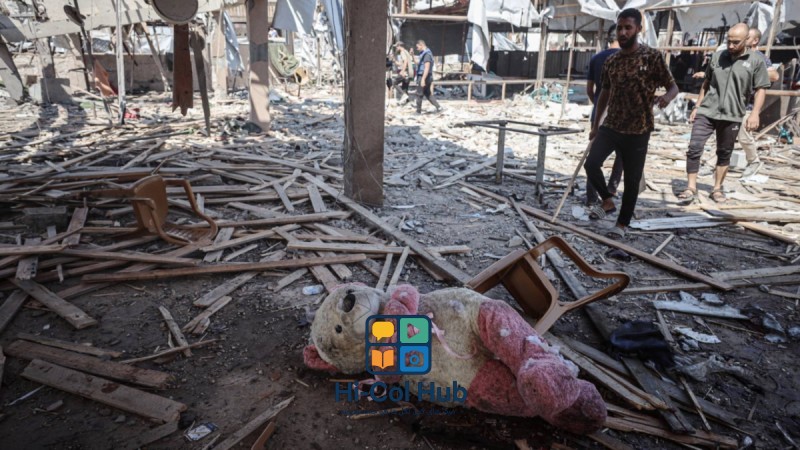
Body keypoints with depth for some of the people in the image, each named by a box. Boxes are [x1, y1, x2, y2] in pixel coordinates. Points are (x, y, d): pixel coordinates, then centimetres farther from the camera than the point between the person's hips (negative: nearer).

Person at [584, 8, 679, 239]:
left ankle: (622, 223, 21)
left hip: (637, 130, -4)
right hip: (610, 126, 4)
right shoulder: (610, 61, 7)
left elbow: (673, 86, -3)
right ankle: (608, 201, 15)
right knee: (591, 163, -12)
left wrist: (667, 97, -28)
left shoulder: (652, 57, -7)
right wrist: (595, 125, 19)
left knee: (632, 179, 3)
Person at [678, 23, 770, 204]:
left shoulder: (756, 61, 0)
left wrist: (755, 114, -11)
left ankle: (717, 189, 21)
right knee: (694, 148, -11)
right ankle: (691, 188, -4)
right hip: (706, 111, 1)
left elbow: (761, 89, 0)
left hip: (731, 115, -1)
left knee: (724, 154, 9)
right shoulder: (717, 56, 7)